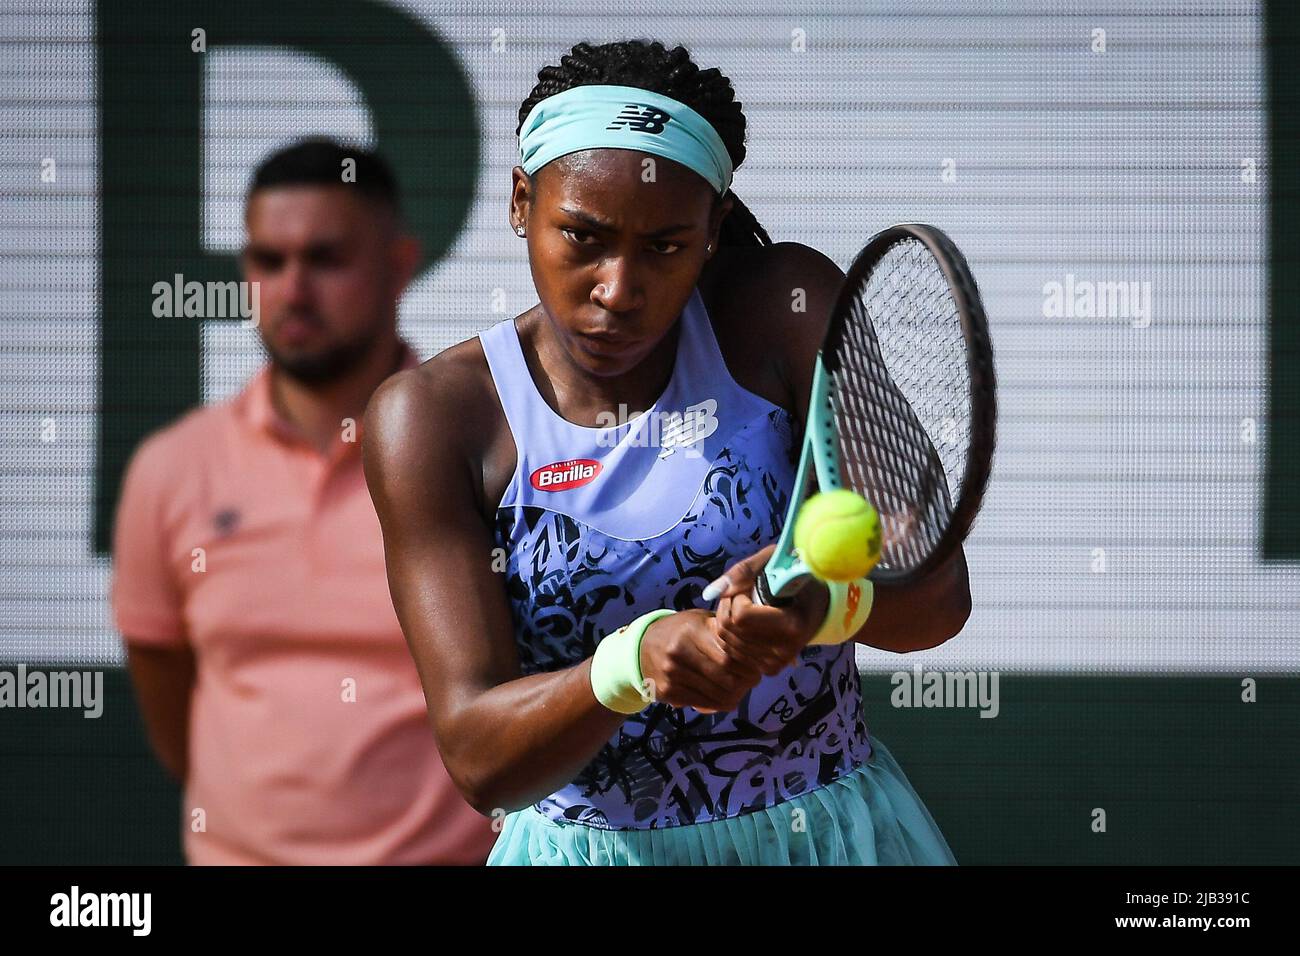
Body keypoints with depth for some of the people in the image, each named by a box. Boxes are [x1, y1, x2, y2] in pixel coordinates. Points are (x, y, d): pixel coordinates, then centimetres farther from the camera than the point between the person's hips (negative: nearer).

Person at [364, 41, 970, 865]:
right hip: (584, 846, 0)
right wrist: (631, 663, -35)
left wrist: (824, 598, -34)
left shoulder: (787, 311, -7)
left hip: (830, 831, 1)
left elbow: (939, 594, -13)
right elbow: (480, 761, -17)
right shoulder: (432, 417, -10)